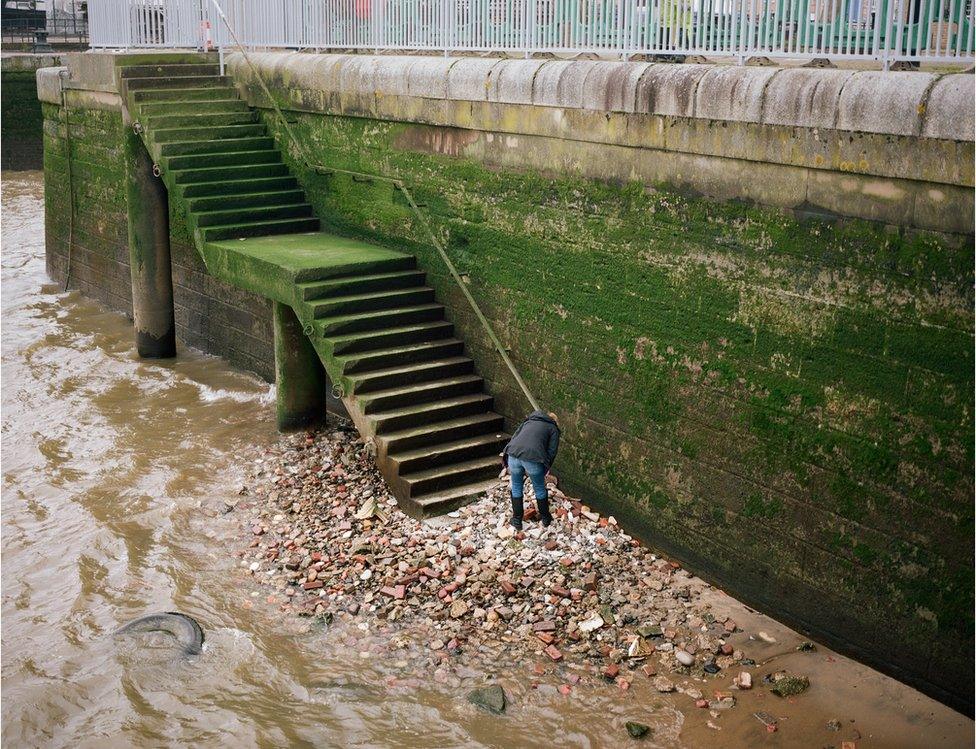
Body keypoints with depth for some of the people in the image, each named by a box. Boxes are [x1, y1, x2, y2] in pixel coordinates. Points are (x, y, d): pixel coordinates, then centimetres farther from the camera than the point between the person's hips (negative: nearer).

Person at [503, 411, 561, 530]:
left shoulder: (528, 421, 31)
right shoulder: (553, 429, 20)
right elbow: (551, 452, 10)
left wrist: (510, 465, 26)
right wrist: (544, 471, 18)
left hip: (513, 454, 3)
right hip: (533, 457, -3)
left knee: (516, 487, 22)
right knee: (540, 489, 20)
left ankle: (517, 520, 30)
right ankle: (545, 518, 36)